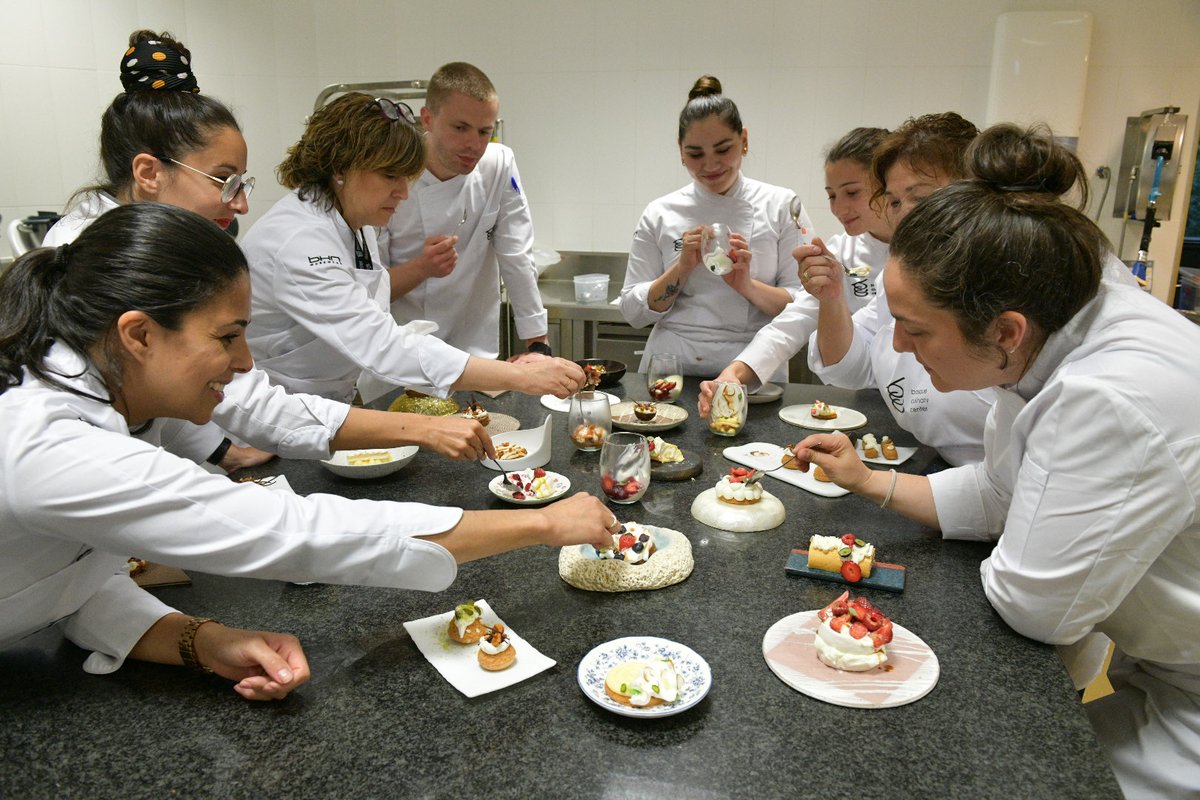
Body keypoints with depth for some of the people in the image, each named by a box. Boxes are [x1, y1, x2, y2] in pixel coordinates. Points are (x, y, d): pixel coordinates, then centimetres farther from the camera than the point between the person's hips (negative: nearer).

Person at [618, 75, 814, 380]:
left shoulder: (781, 206, 3)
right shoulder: (660, 214, 6)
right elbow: (633, 312, 4)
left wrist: (747, 286, -16)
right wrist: (682, 268, -10)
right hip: (671, 371, 1)